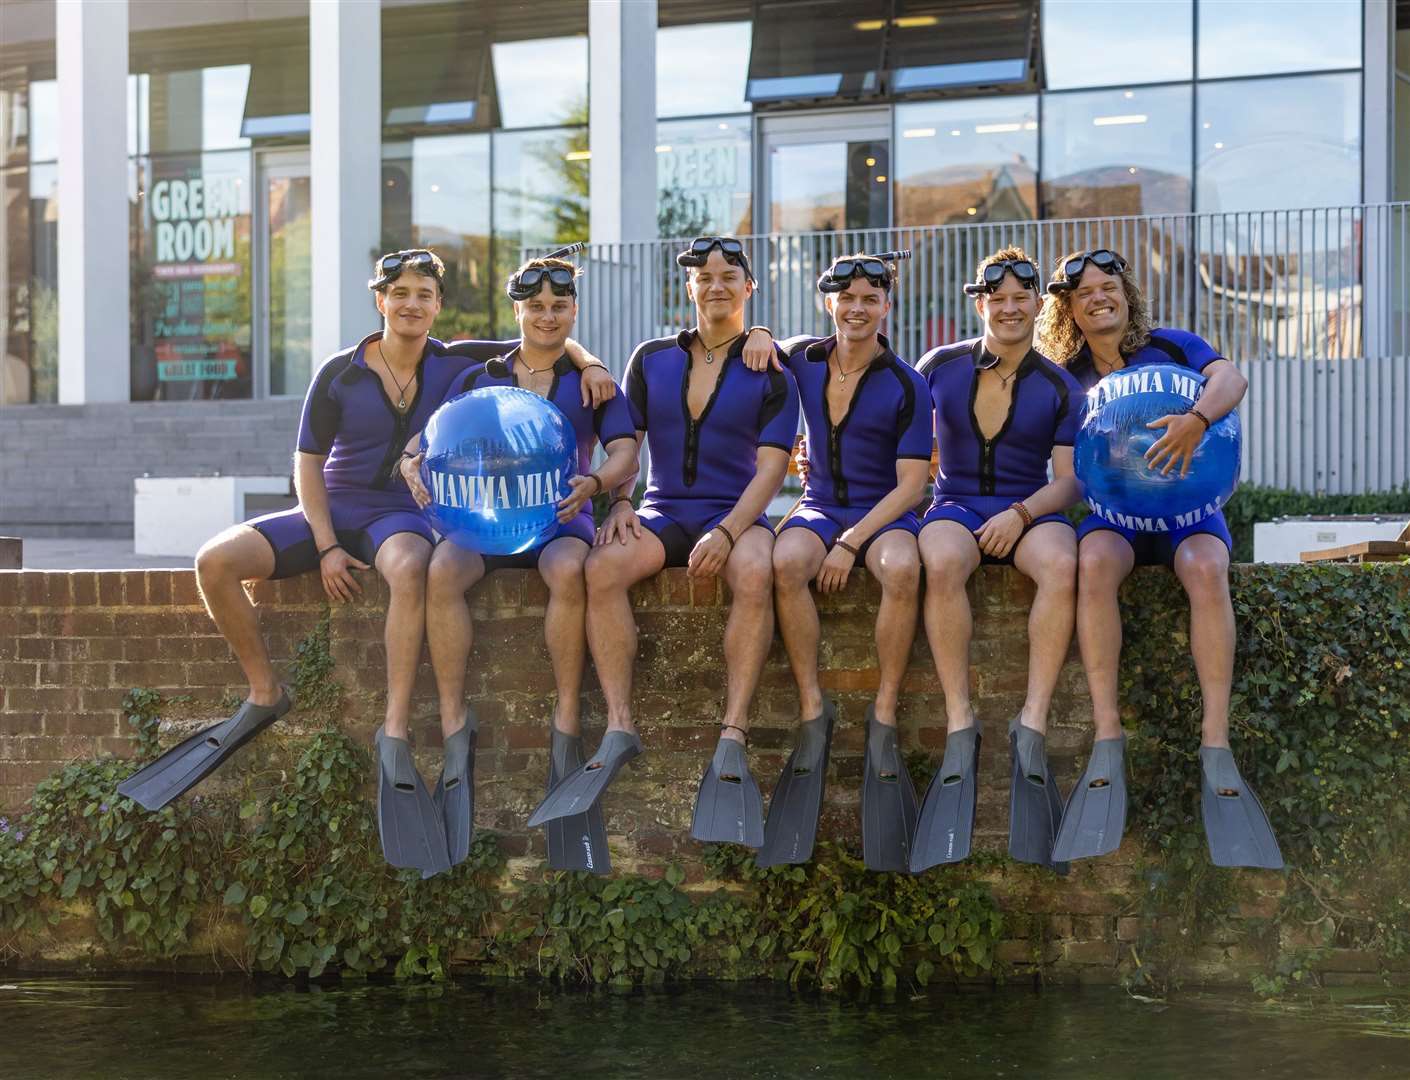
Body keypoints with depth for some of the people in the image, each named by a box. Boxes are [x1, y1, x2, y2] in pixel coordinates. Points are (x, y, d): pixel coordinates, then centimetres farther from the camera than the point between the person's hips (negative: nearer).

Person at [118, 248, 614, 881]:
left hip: (405, 515, -2)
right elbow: (308, 463, 2)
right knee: (215, 564, -20)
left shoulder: (456, 364, 1)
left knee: (410, 569, -41)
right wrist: (326, 547, -9)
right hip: (332, 512, 2)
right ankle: (263, 697, -2)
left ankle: (395, 734, -40)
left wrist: (588, 363, -13)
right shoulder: (339, 374, 0)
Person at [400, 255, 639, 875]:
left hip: (558, 520, -1)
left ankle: (567, 722, -29)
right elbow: (424, 442, 10)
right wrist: (414, 466, -16)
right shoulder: (478, 380, 17)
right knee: (441, 571, -33)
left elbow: (625, 450, -1)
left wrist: (594, 483, -25)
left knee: (569, 570, -38)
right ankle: (454, 723, -27)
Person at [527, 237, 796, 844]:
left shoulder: (770, 372, 4)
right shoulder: (653, 360, 13)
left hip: (736, 514, -2)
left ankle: (731, 742, -37)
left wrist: (727, 533, -20)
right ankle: (619, 731, -29)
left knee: (754, 575, -38)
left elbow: (770, 467, -4)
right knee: (602, 568, -30)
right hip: (662, 514, 2)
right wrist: (619, 503, -6)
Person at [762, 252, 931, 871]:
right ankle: (813, 711, -27)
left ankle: (884, 716, -27)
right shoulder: (803, 361, 6)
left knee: (902, 569, -38)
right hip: (820, 506, 2)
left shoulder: (907, 386, -3)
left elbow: (911, 484, -7)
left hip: (884, 513, -2)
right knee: (786, 561, -34)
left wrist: (853, 541, -19)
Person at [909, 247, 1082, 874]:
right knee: (941, 563, -39)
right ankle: (959, 725, -35)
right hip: (956, 505, 0)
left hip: (1030, 511, 0)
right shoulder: (941, 367, 8)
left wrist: (1022, 513, -16)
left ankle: (1033, 724, -35)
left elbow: (1069, 480, 3)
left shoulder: (1059, 388, 7)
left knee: (1062, 565, -37)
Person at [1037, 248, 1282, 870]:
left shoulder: (1170, 347, 6)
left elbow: (1229, 378, -12)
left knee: (1205, 567, -36)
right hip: (1114, 513, 1)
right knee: (1094, 561, -36)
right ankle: (1107, 741, -38)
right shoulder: (1066, 380, 12)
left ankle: (1216, 745, -37)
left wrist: (1197, 418, -33)